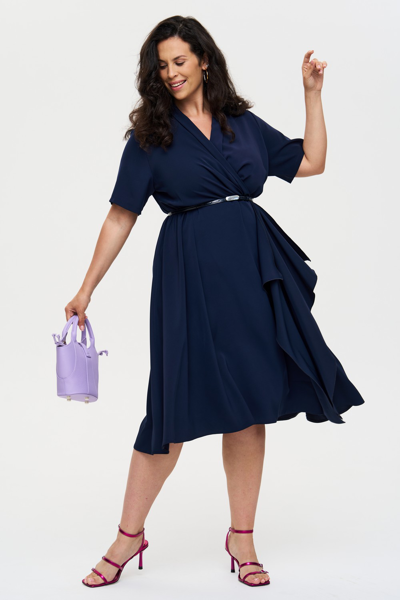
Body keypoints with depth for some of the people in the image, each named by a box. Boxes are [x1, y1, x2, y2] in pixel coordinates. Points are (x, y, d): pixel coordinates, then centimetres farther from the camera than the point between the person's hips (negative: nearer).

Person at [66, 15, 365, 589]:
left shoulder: (244, 122, 13)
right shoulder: (151, 135, 4)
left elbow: (312, 162, 16)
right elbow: (121, 217, 3)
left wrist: (312, 93, 12)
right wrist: (87, 289, 0)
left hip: (252, 265, 3)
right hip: (190, 270, -3)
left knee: (250, 400, 4)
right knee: (176, 404, -3)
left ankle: (241, 538, 17)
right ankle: (130, 534, 14)